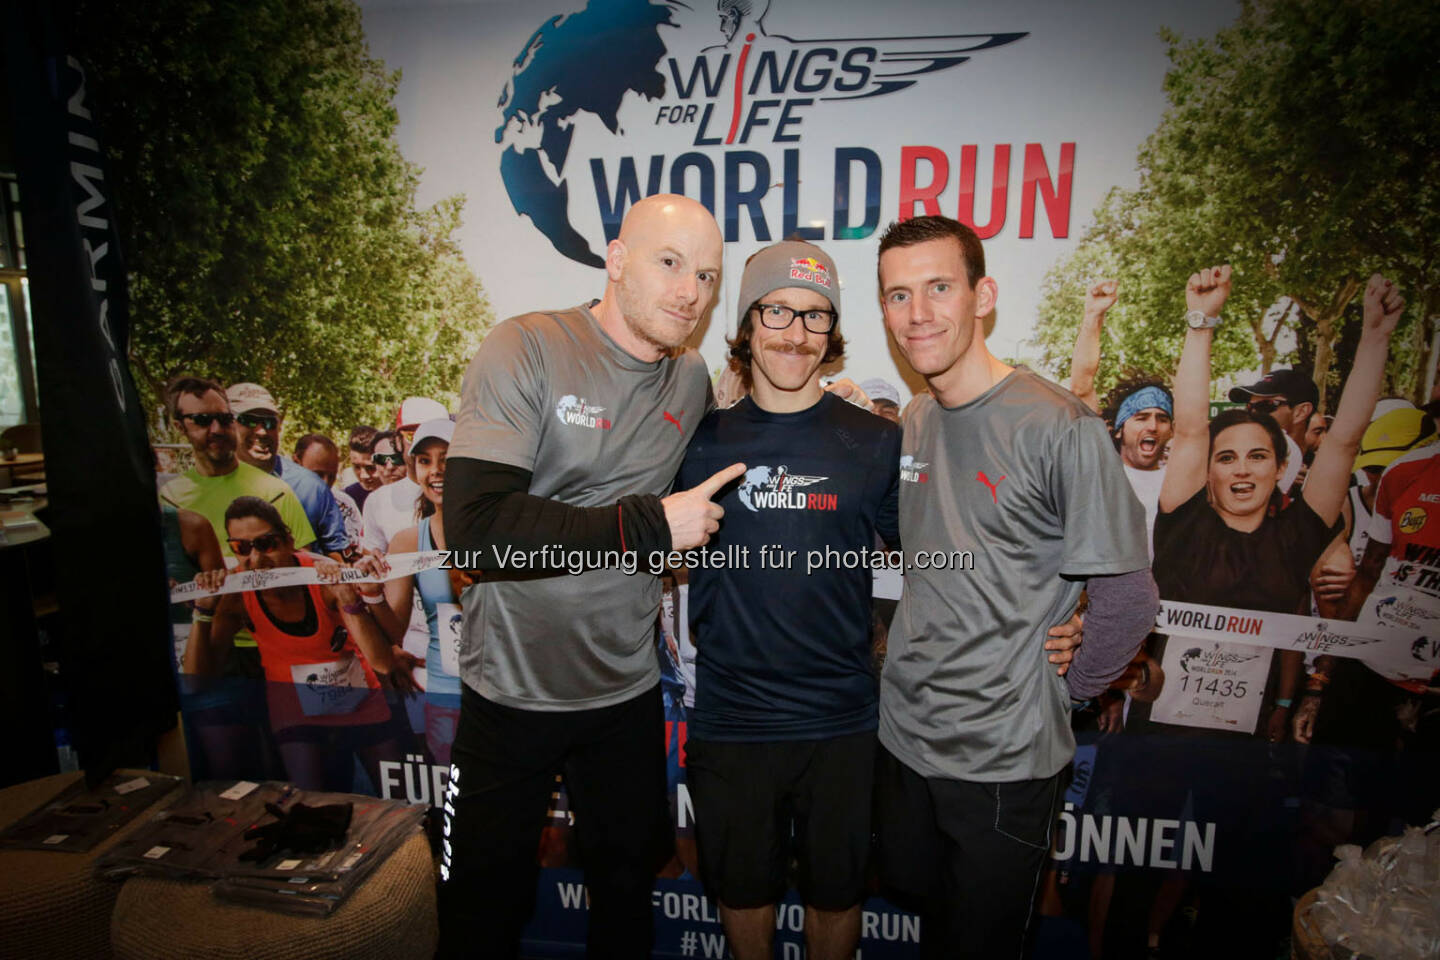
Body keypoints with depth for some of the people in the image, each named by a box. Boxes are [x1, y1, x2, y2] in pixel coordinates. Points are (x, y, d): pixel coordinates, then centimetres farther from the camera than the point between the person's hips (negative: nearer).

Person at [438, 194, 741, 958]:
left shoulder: (693, 381, 1)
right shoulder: (527, 350, -17)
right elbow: (474, 529, -27)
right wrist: (649, 526, -25)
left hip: (628, 691, 5)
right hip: (512, 690, -4)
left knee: (628, 896, 23)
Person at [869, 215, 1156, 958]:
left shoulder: (1058, 428, -20)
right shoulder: (913, 421, 2)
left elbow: (1128, 600, -17)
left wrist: (1061, 689, -6)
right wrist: (913, 661, 8)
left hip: (1005, 757, -5)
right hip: (904, 734, 6)